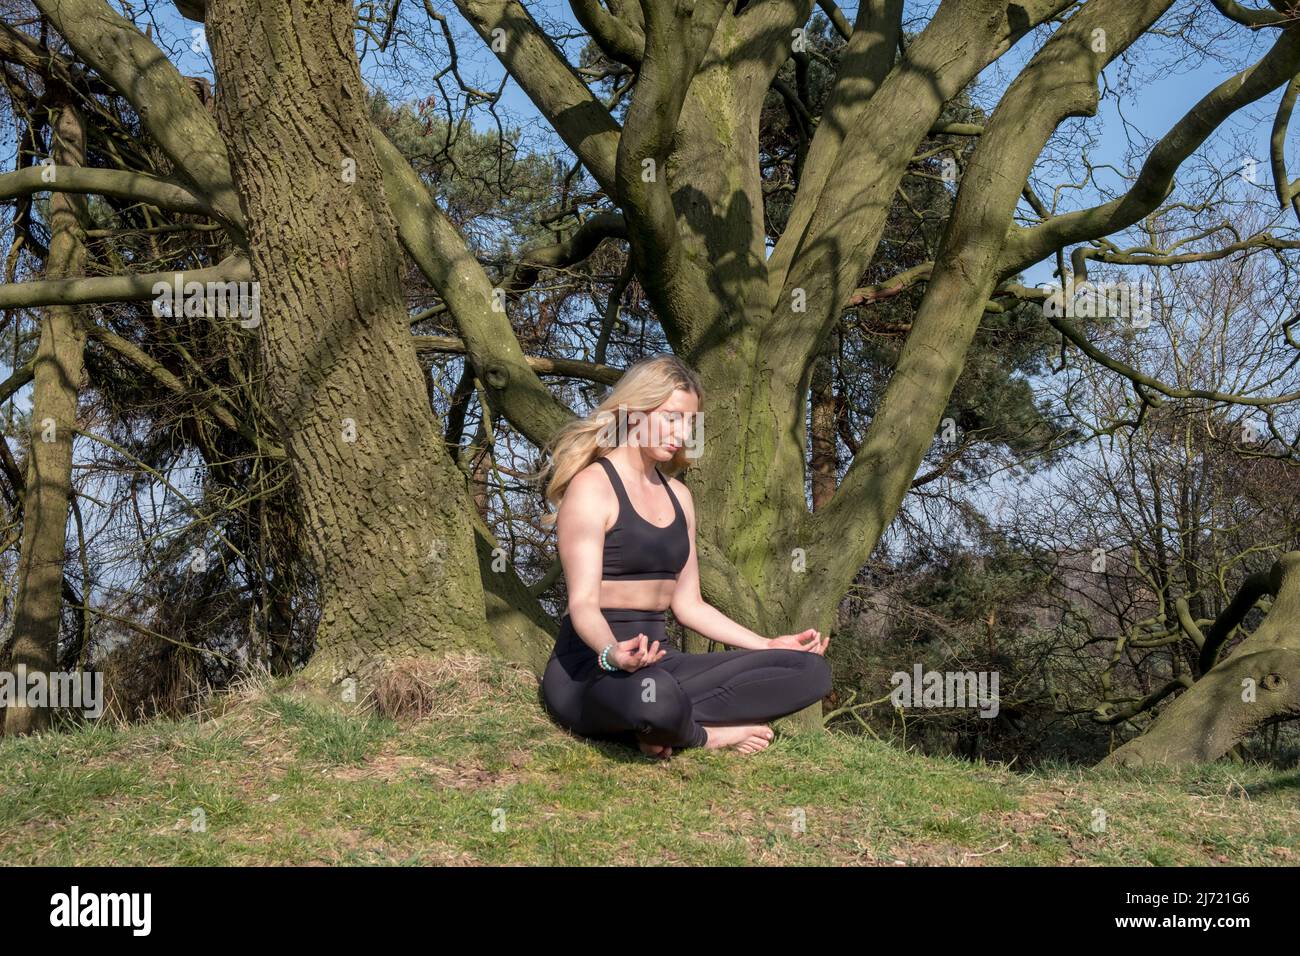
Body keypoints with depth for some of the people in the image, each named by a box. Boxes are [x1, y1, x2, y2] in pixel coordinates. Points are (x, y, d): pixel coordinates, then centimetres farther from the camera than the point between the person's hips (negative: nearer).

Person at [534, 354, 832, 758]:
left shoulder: (678, 496, 17)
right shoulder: (591, 487, -7)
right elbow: (583, 601, -17)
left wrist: (768, 645, 12)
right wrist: (613, 653, -38)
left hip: (658, 658, 8)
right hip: (592, 664, -8)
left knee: (810, 670, -9)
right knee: (654, 692, -45)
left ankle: (662, 728, -18)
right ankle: (704, 734, -11)